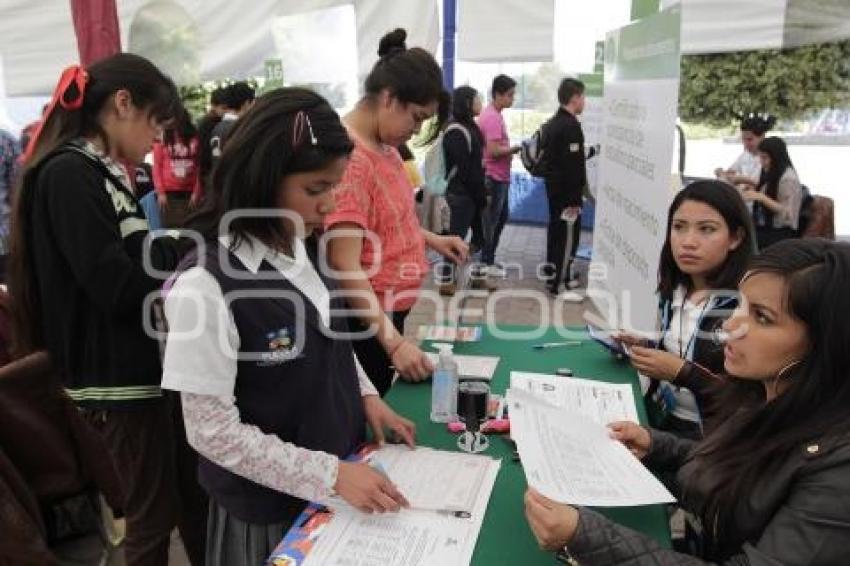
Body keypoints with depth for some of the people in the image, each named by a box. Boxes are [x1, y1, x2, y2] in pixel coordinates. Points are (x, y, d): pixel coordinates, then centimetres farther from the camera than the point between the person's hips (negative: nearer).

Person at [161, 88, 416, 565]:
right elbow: (213, 431, -22)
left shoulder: (302, 249, -4)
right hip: (270, 506, -6)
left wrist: (365, 395, -4)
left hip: (343, 469, 7)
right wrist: (329, 474, -23)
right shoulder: (208, 285, -26)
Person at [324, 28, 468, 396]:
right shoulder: (348, 157, -23)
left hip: (391, 308, 9)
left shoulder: (385, 145, 5)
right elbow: (345, 265, -26)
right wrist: (393, 342, -28)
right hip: (365, 318, -9)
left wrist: (431, 239, 6)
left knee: (381, 402, 21)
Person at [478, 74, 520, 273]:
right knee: (490, 221, 0)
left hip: (500, 176, 10)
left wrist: (510, 150, 7)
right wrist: (516, 148, -14)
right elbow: (494, 150, -25)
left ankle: (488, 257, 28)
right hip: (494, 178, -10)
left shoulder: (494, 114, 12)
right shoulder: (492, 117, -19)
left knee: (501, 218, 19)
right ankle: (486, 263, 12)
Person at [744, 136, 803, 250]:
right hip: (764, 229, 8)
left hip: (781, 233, -8)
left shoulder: (789, 178, -11)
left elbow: (788, 214, -16)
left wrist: (761, 197, -24)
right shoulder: (770, 176, 14)